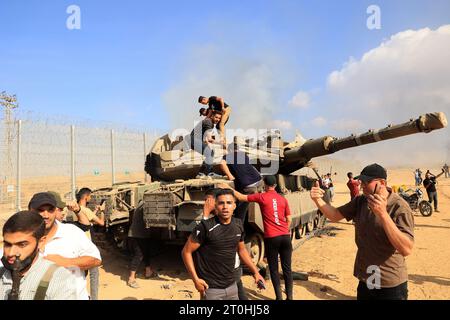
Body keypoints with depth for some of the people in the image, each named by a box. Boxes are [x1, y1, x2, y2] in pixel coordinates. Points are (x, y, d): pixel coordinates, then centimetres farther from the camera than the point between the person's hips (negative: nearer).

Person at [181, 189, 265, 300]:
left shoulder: (238, 225, 0)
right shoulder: (206, 227, -19)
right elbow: (186, 252, -12)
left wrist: (255, 272, 12)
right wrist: (196, 279, -17)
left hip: (232, 285, 6)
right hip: (211, 288, -5)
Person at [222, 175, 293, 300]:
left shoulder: (261, 197, -3)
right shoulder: (283, 199, 8)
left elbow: (241, 197, 0)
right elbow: (289, 219, 12)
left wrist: (228, 188, 11)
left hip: (271, 238, -4)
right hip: (285, 237, 4)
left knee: (274, 269, 9)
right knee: (287, 268, 12)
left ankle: (279, 297, 12)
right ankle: (290, 296, 17)